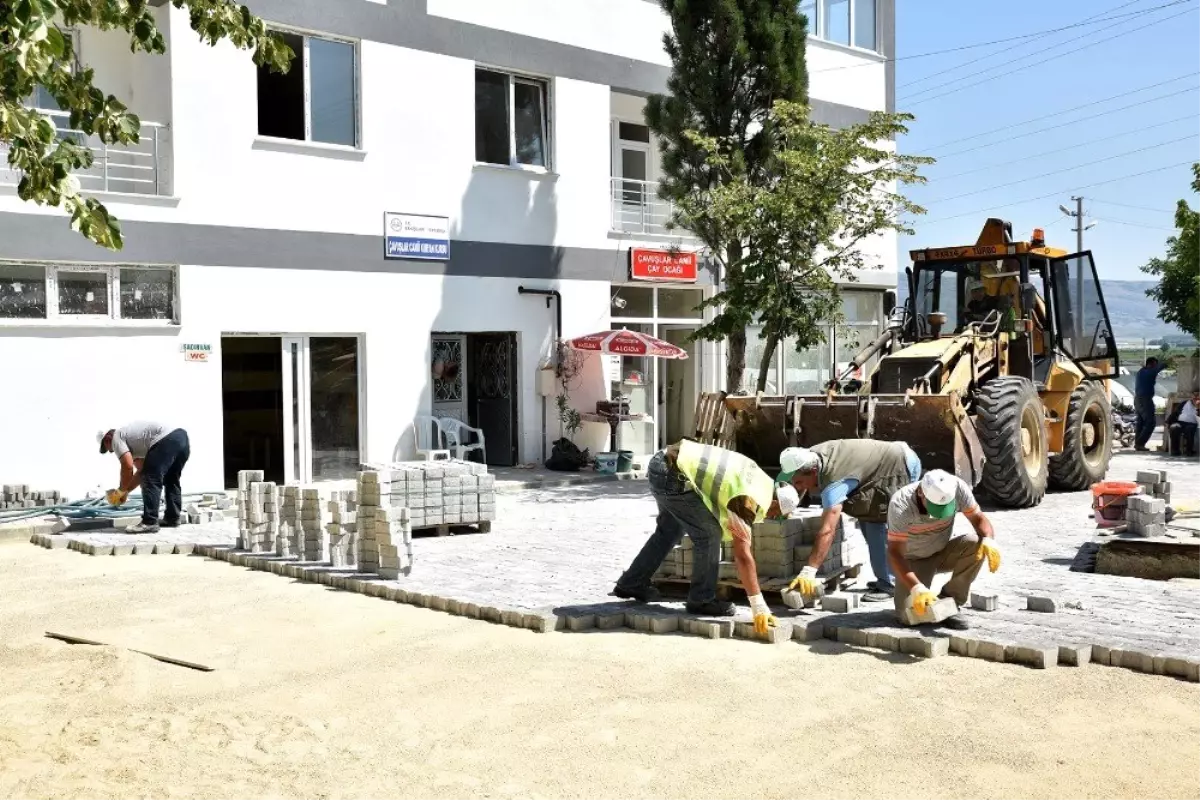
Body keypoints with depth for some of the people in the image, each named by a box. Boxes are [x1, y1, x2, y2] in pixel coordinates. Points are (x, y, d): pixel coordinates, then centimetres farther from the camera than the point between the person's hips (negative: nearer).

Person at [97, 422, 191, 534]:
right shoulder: (131, 436, 35)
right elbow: (142, 470, 33)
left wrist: (121, 491, 8)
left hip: (166, 440, -10)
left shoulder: (117, 437, 8)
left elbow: (128, 467, -5)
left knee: (151, 480, -5)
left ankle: (149, 522, -8)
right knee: (171, 481, 24)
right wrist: (126, 491, 32)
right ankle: (172, 518, 29)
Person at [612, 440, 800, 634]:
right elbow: (742, 555, -19)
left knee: (669, 531, 26)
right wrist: (759, 608, -19)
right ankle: (701, 600, 7)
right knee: (709, 534, -6)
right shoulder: (748, 500, -15)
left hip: (664, 462, 10)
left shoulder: (764, 481, 9)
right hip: (671, 473, -10)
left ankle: (631, 584, 37)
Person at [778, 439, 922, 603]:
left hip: (904, 467, -10)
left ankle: (889, 584, -8)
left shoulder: (834, 482, -34)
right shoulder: (809, 457, -10)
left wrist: (808, 572, -43)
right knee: (866, 517, 9)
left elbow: (827, 531, -41)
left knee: (878, 524, -16)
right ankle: (886, 578, 18)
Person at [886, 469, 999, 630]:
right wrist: (917, 588, -42)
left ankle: (949, 600, -11)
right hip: (913, 560, -3)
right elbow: (895, 553, -31)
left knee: (975, 544, -29)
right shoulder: (900, 505, -32)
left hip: (943, 552, 3)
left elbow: (978, 519, -14)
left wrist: (988, 540, -37)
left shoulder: (957, 487, -25)